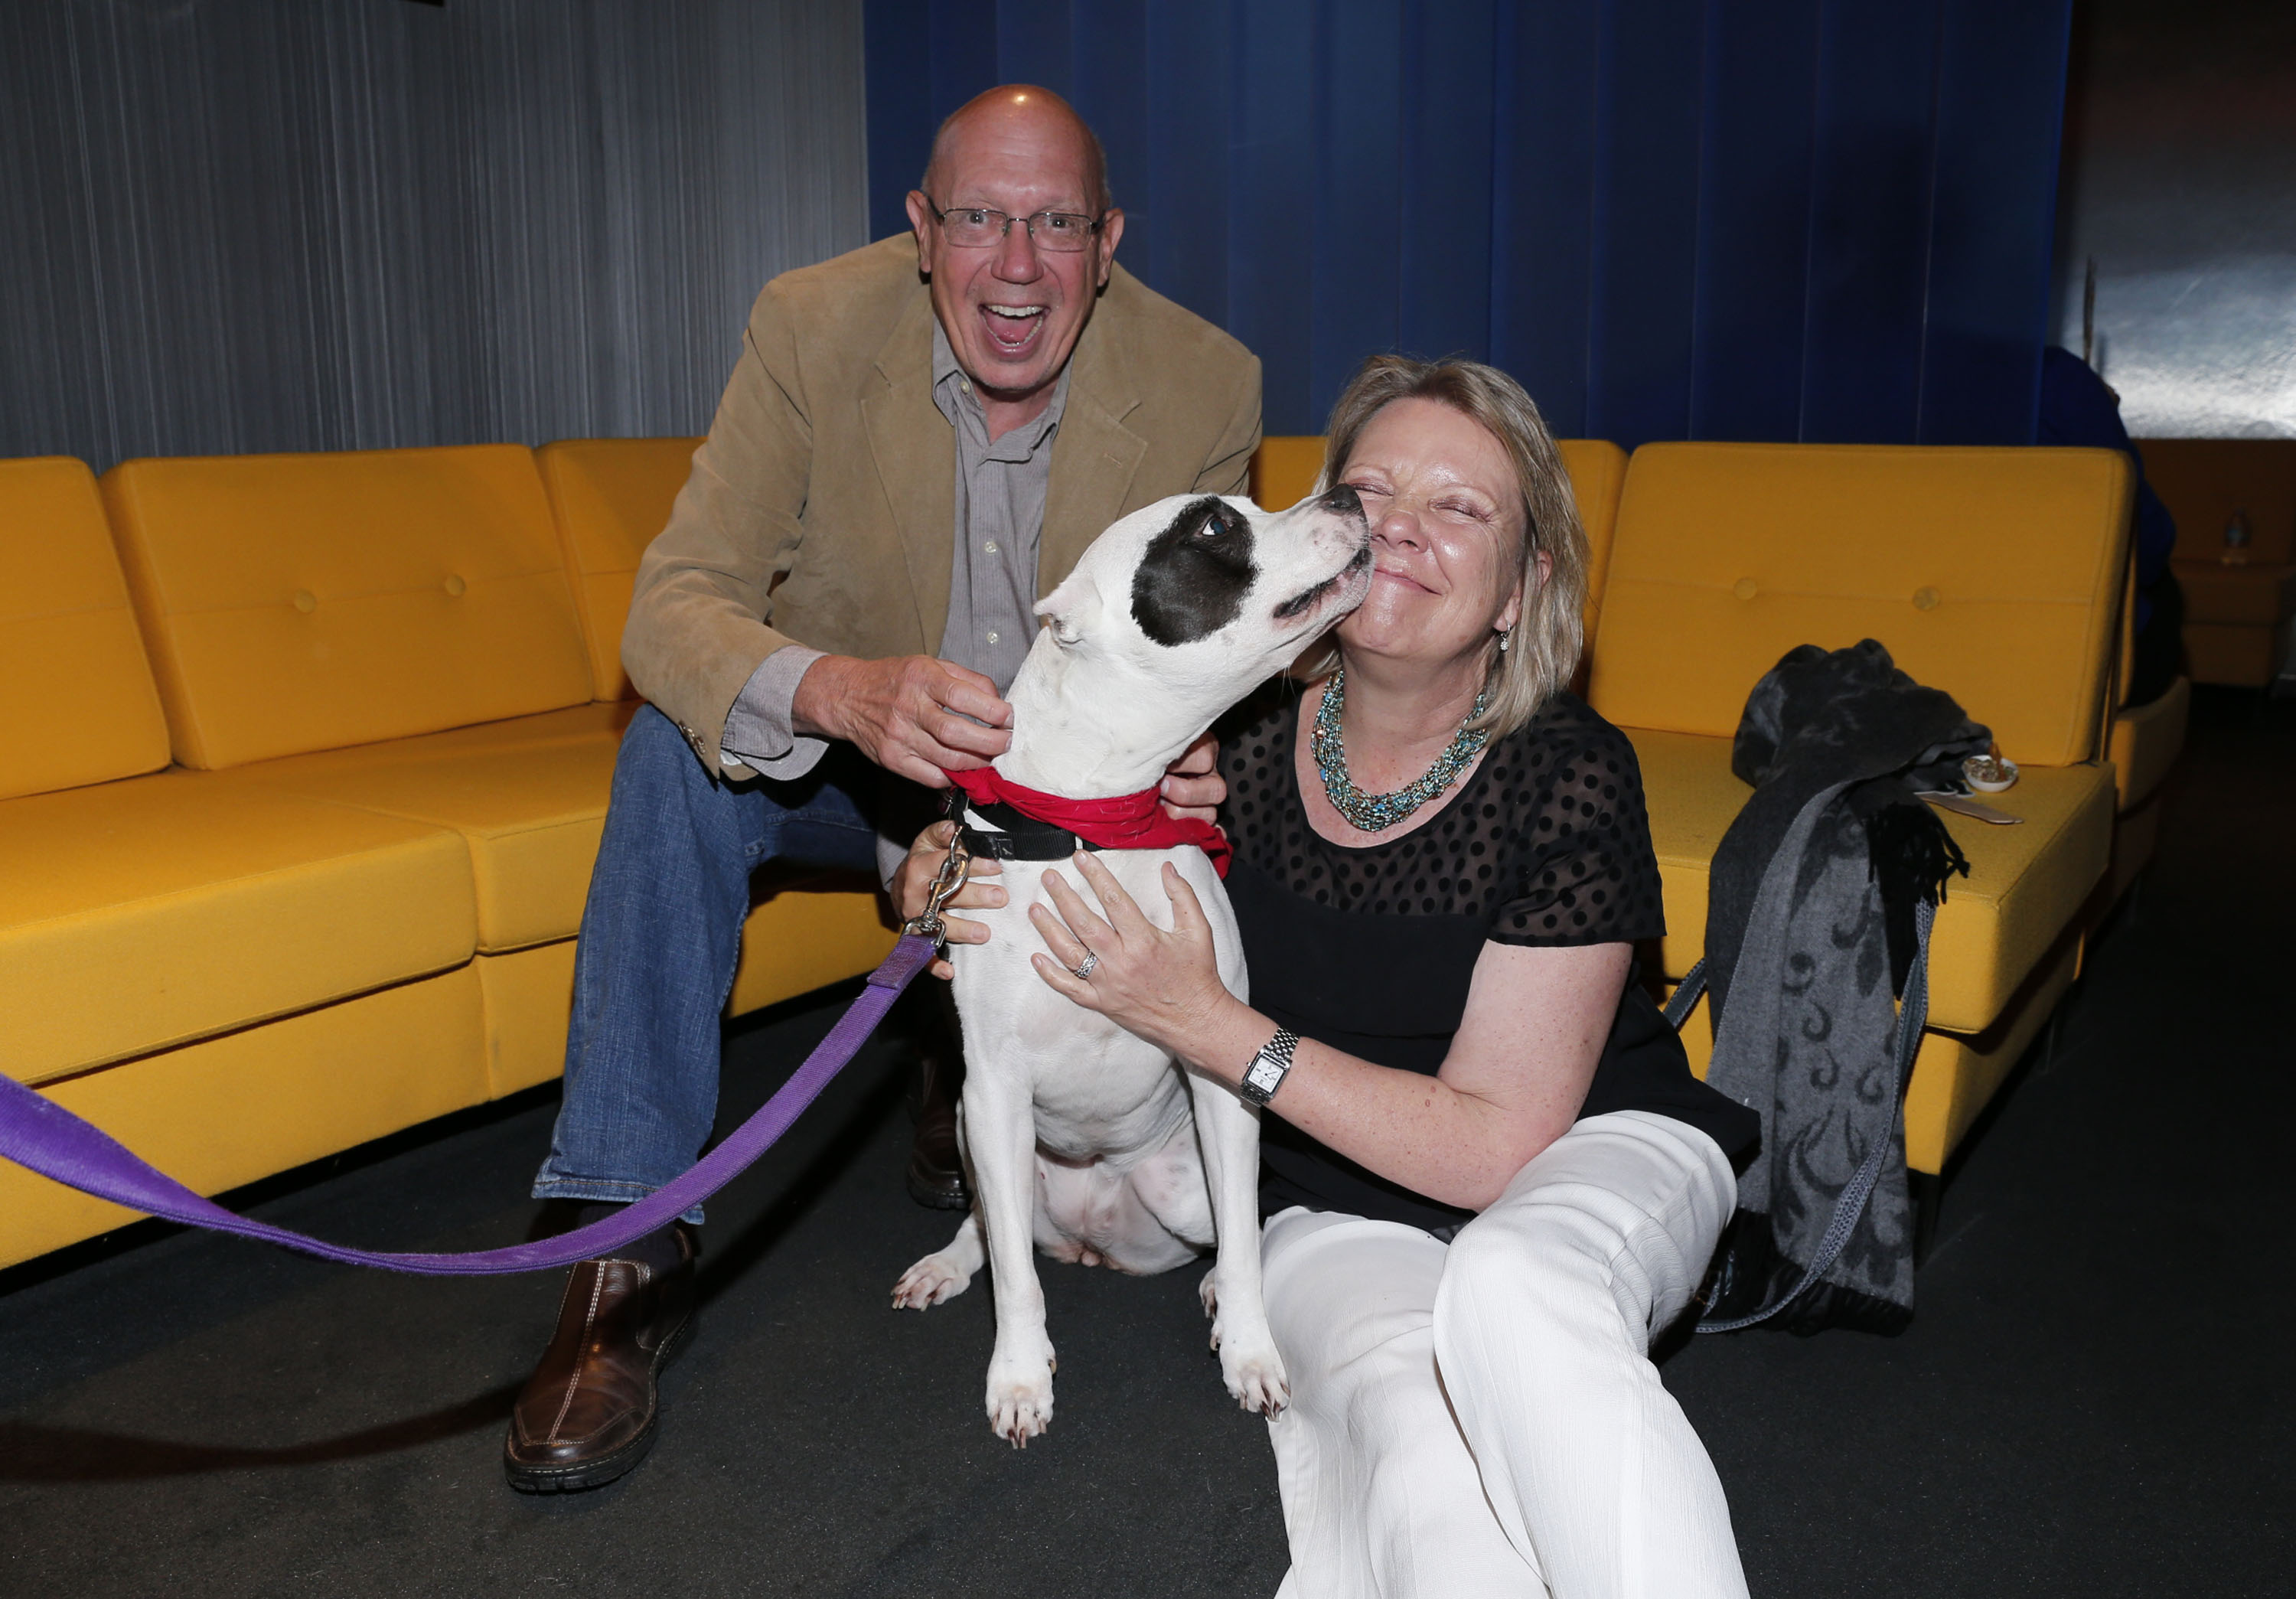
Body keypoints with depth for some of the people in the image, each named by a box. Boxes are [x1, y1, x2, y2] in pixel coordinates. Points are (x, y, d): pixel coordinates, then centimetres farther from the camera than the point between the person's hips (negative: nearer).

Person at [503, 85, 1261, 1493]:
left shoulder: (1205, 386, -16)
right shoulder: (815, 328, -18)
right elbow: (674, 605, -25)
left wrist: (1182, 752, -34)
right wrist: (845, 692, -48)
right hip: (840, 762, -1)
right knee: (678, 742, -28)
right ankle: (632, 1246, -24)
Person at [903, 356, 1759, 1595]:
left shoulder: (1569, 778, -21)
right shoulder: (1240, 739, -12)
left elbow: (1493, 1145, -21)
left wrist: (1209, 1027, -25)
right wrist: (960, 885, -14)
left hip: (1592, 1165, 0)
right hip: (1344, 1213, 0)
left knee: (1511, 1292, -37)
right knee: (1435, 1499, -33)